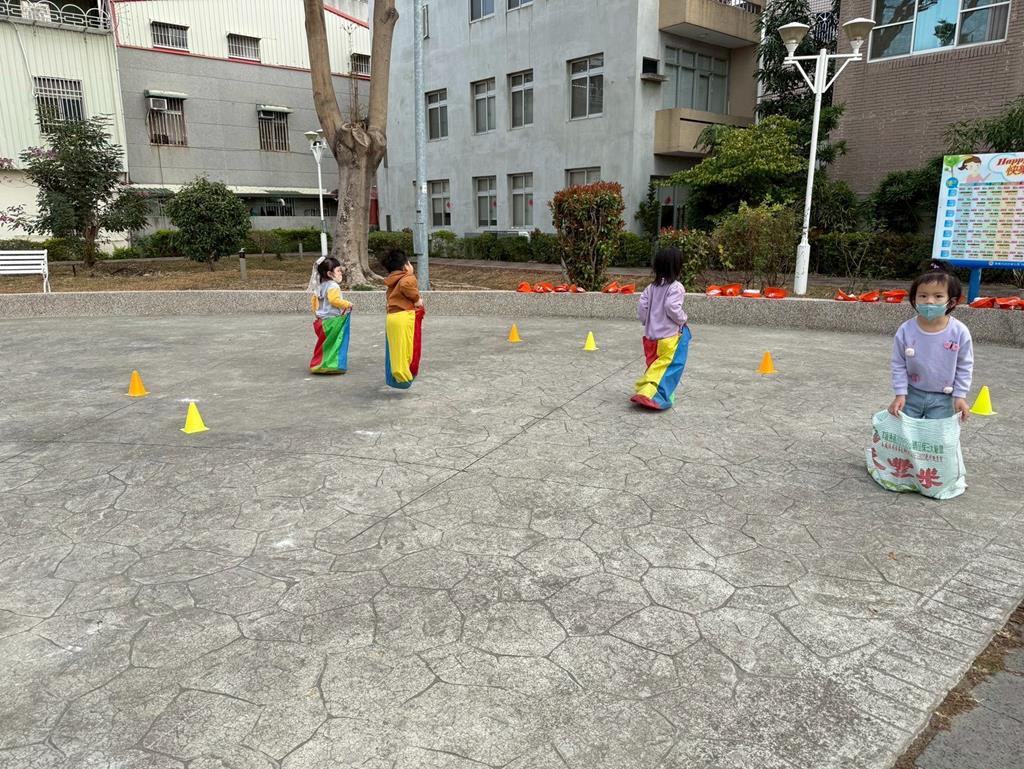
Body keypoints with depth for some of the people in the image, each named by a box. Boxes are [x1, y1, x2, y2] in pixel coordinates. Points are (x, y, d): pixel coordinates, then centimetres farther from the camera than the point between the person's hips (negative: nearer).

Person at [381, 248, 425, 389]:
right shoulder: (409, 278, -4)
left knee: (395, 350, 15)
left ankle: (392, 377, 21)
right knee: (409, 349, -3)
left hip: (391, 318, 8)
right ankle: (403, 375, -9)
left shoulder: (392, 282, 21)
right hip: (406, 317, -8)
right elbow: (405, 285, -26)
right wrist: (416, 298, -14)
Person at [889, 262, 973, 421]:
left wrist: (960, 396, -4)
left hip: (942, 398, -1)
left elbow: (965, 366, -3)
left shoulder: (959, 332, -14)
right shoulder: (906, 331, -13)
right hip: (912, 394, 1)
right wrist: (900, 394, -7)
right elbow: (898, 365, -4)